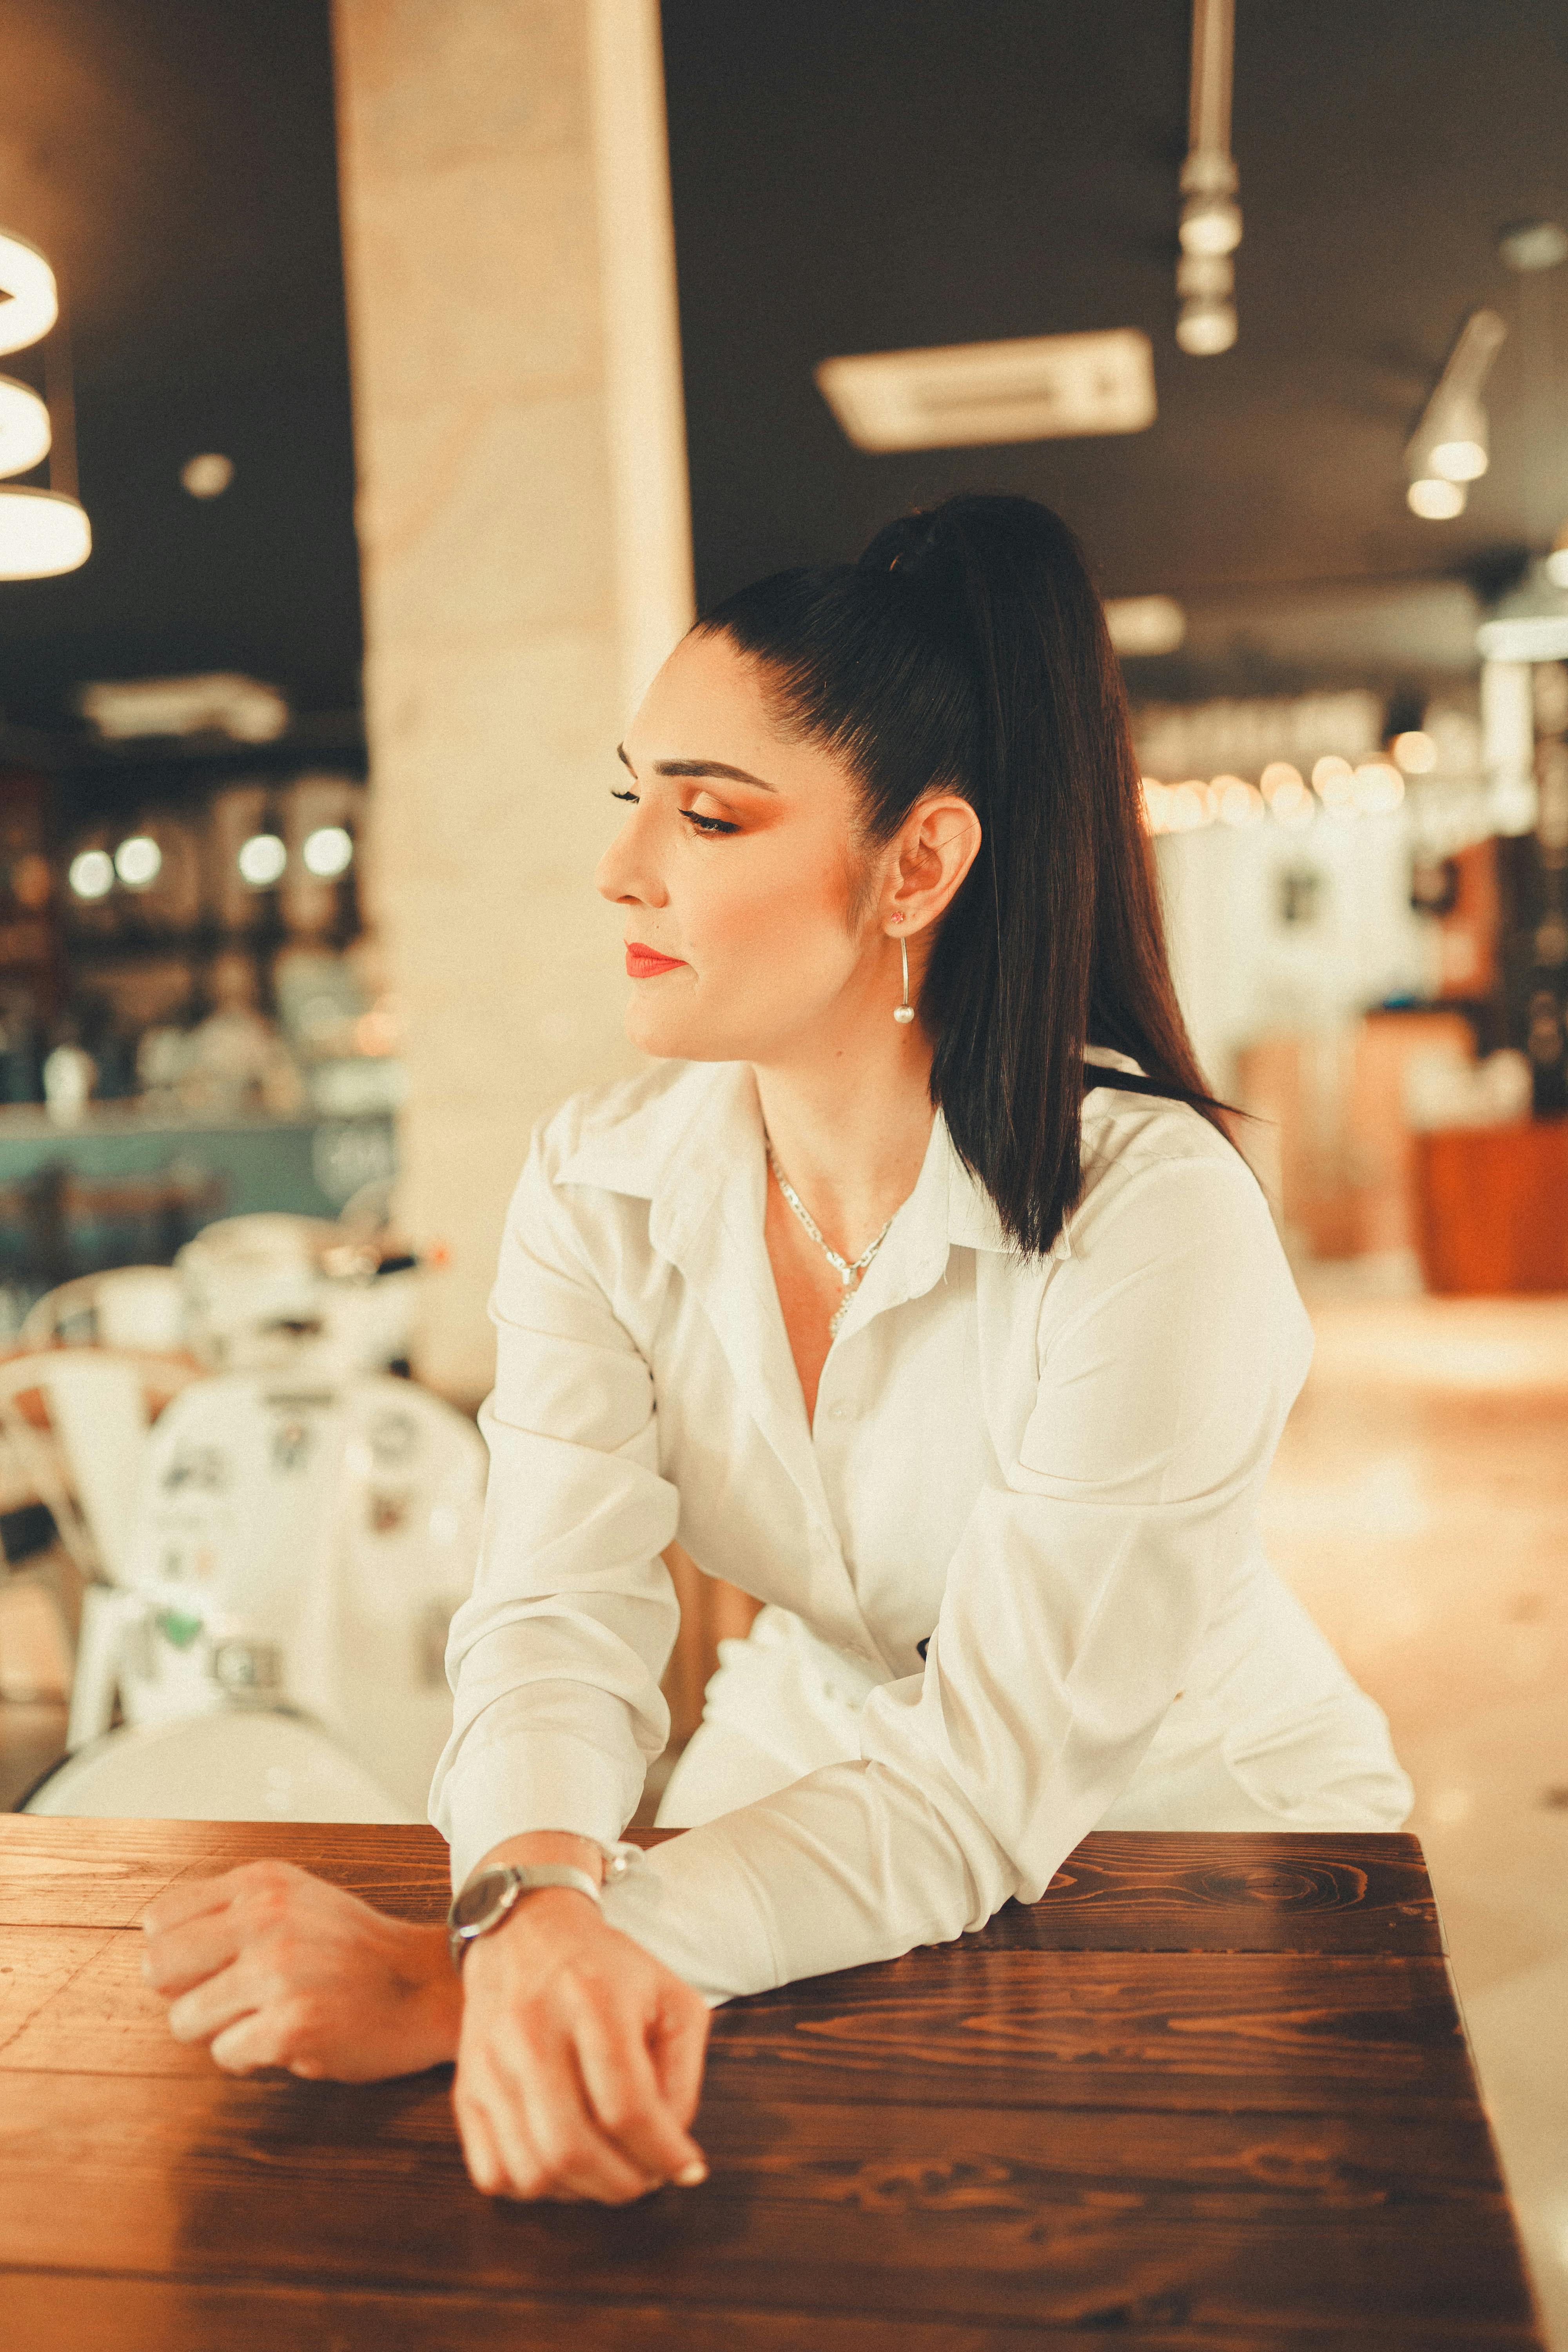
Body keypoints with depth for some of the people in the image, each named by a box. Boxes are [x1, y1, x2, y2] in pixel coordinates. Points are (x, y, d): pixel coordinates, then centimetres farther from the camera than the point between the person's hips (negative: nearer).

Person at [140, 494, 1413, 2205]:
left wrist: (449, 1983, -36)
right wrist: (535, 1908, -39)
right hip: (814, 1788, 3)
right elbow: (560, 1616, -17)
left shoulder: (1152, 1215, -24)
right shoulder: (596, 1186, -9)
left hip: (1203, 1849, -2)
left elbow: (992, 1778, -27)